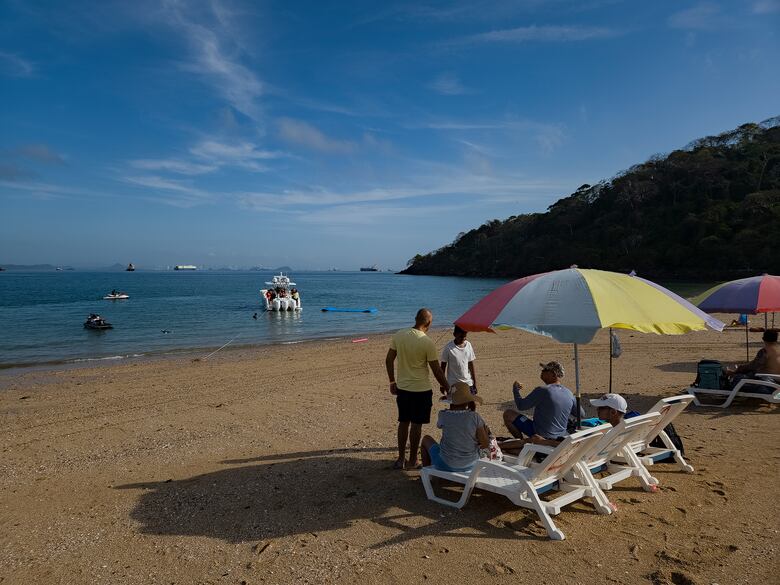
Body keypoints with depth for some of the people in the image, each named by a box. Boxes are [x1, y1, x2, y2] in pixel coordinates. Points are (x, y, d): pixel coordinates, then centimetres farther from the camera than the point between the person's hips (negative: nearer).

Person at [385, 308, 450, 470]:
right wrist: (445, 386, 5)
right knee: (416, 425, 8)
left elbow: (389, 360, 3)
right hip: (421, 389, -5)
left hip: (402, 388, 5)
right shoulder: (427, 343, -17)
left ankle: (401, 458, 23)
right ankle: (412, 460, 18)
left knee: (403, 423, 16)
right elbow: (436, 369, -11)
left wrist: (392, 382, 13)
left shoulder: (399, 335, -3)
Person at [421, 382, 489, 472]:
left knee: (426, 439, 25)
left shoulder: (444, 415, -19)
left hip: (447, 465, -2)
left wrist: (452, 408, 0)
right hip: (471, 464, 2)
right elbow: (485, 445, -14)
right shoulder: (475, 417, -18)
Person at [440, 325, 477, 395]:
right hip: (454, 384, -4)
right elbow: (443, 366, -3)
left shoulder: (468, 345, 3)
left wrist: (474, 383, 10)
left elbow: (471, 365, 10)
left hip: (468, 383, 4)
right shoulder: (448, 348, -10)